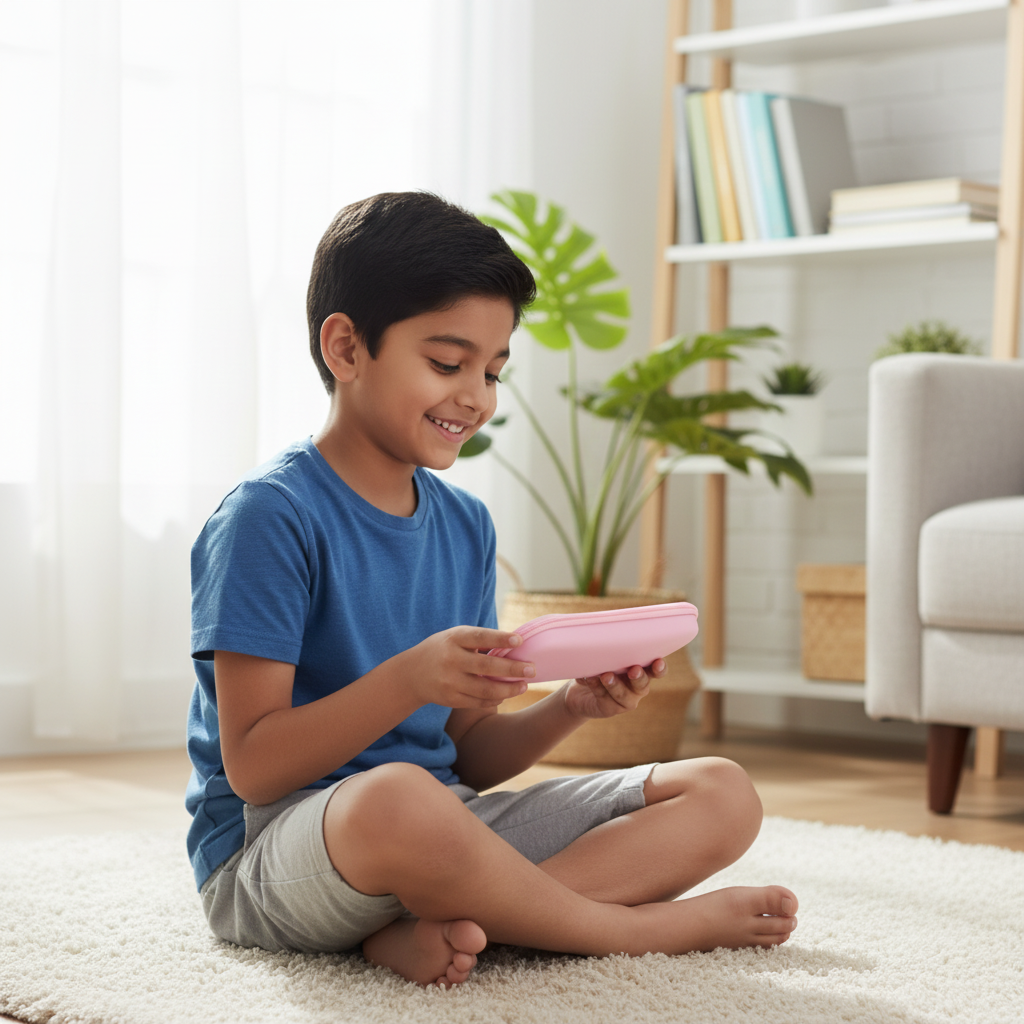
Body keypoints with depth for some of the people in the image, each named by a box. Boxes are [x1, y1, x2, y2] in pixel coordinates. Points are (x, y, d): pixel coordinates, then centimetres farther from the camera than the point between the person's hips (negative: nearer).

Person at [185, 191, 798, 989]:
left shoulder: (465, 525, 12)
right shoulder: (271, 516, -11)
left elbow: (470, 757, 12)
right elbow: (253, 765, -16)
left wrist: (570, 708, -7)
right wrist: (409, 680, -27)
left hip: (441, 824, 8)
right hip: (271, 847, -8)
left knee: (722, 795, -2)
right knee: (399, 798, -43)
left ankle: (436, 928, -23)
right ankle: (648, 925, -15)